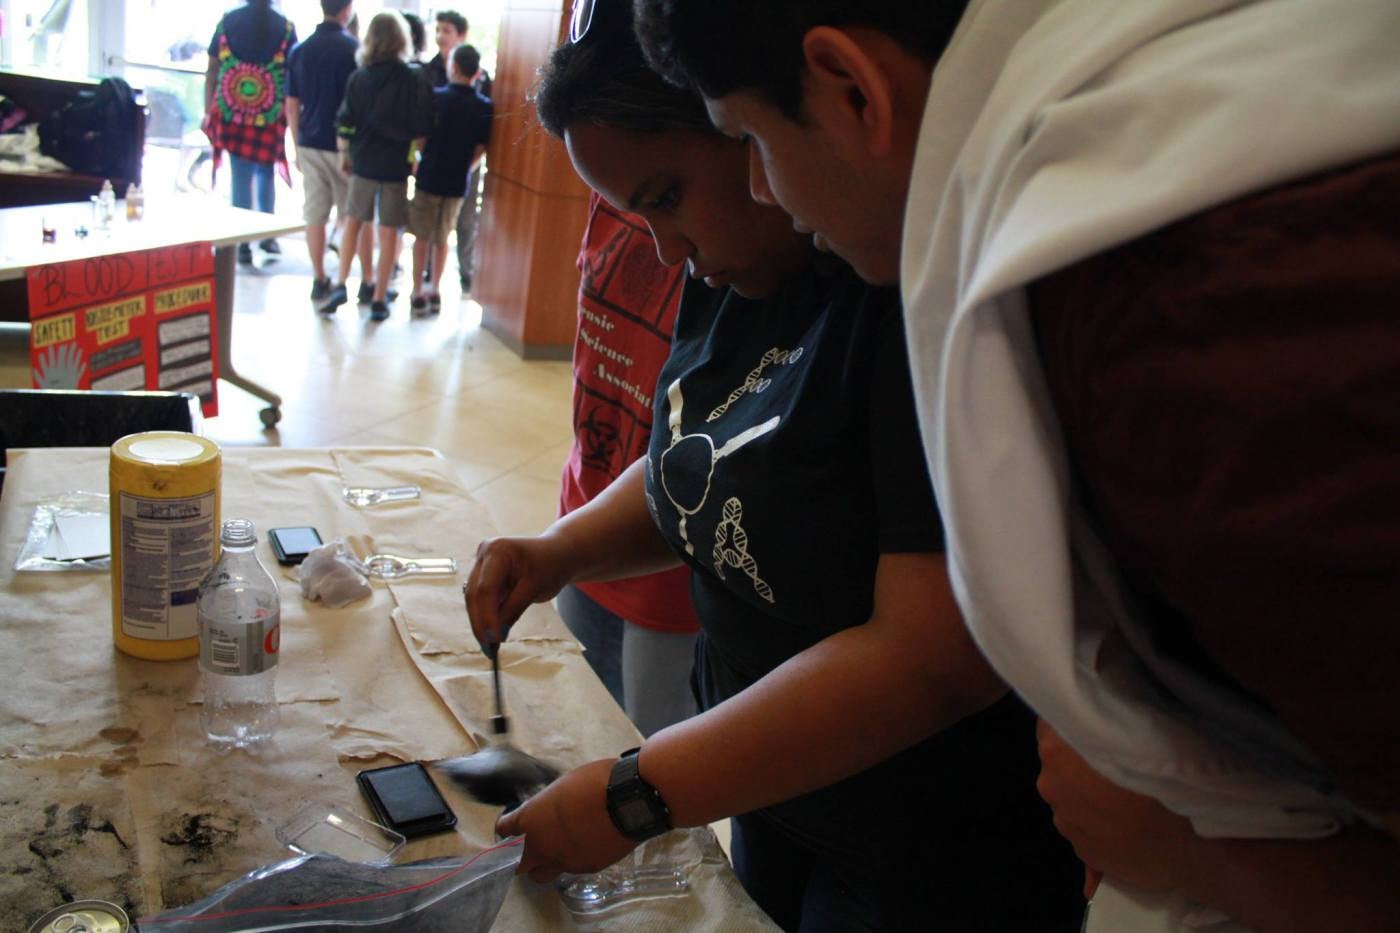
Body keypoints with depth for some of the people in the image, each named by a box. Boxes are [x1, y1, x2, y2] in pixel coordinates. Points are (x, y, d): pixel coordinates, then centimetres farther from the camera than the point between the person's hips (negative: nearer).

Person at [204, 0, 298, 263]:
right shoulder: (285, 27, -2)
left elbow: (212, 70, 4)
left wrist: (209, 111, 9)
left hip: (231, 113, 1)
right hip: (270, 116, -1)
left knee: (241, 178, 7)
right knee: (265, 173, 18)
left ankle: (243, 244, 9)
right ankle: (267, 234, 17)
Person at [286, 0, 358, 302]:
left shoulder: (299, 51, 5)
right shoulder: (353, 49, -10)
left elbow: (292, 106, 8)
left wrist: (298, 146, 17)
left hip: (309, 144, 4)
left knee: (315, 215, 8)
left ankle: (319, 280, 13)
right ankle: (368, 281, 9)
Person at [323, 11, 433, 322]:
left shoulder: (358, 78, -1)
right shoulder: (414, 82, -7)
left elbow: (344, 123, 2)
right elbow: (420, 131, -9)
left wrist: (344, 154, 15)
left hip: (363, 162, 2)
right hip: (397, 166, -2)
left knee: (353, 222, 20)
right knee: (389, 232, 5)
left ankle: (341, 285, 12)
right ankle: (379, 299, 8)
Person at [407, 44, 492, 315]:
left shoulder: (436, 97, -10)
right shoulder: (484, 107, -4)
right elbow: (481, 149, 0)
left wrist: (423, 160, 11)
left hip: (429, 178, -2)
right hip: (457, 183, 2)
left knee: (422, 238, 9)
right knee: (442, 239, 16)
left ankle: (418, 292, 12)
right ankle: (434, 291, 19)